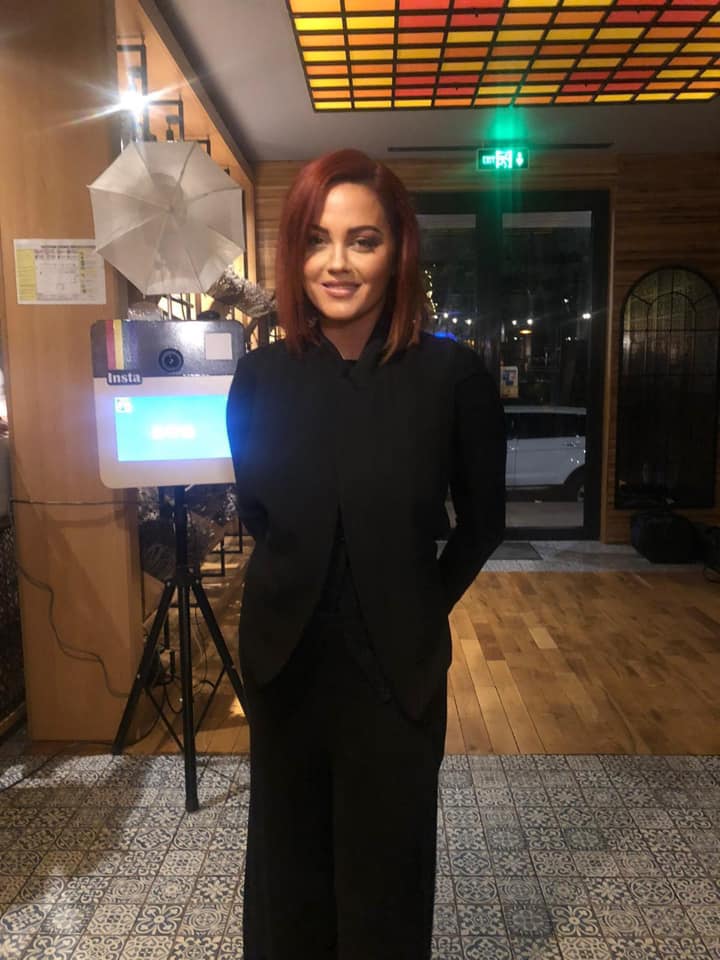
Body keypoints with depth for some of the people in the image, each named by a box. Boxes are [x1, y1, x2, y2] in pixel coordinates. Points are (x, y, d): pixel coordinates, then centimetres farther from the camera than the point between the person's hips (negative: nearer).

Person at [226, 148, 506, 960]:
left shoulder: (452, 375, -14)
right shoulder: (262, 375, -6)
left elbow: (481, 522, 0)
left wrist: (423, 607, 5)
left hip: (398, 663, -2)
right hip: (284, 656, 3)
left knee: (388, 871, 18)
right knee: (288, 860, 22)